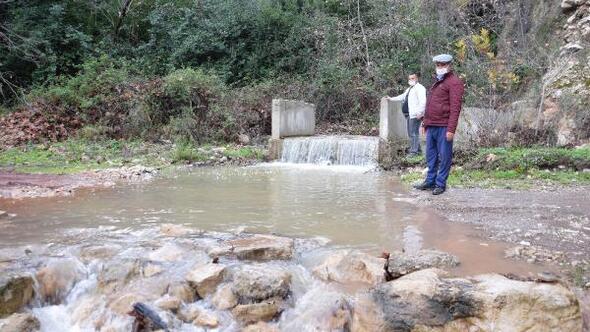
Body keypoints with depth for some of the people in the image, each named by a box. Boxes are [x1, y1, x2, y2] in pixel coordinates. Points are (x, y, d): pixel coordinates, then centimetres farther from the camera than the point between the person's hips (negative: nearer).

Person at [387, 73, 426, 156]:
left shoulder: (419, 88, -9)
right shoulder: (409, 89, 23)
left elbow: (422, 102, -18)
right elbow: (402, 97, 37)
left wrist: (419, 113, -24)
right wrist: (392, 99, 37)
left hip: (415, 115, -10)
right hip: (408, 115, 10)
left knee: (413, 133, -10)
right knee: (411, 134, 15)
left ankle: (414, 151, -7)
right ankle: (417, 150, 23)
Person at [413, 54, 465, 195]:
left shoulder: (454, 82, -6)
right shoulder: (437, 81, 22)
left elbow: (455, 107, -13)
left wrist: (451, 129, -19)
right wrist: (425, 122, 20)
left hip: (443, 127, -8)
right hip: (431, 126, 8)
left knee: (444, 156, 0)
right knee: (431, 155, 13)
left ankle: (440, 184, 7)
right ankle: (430, 181, 23)